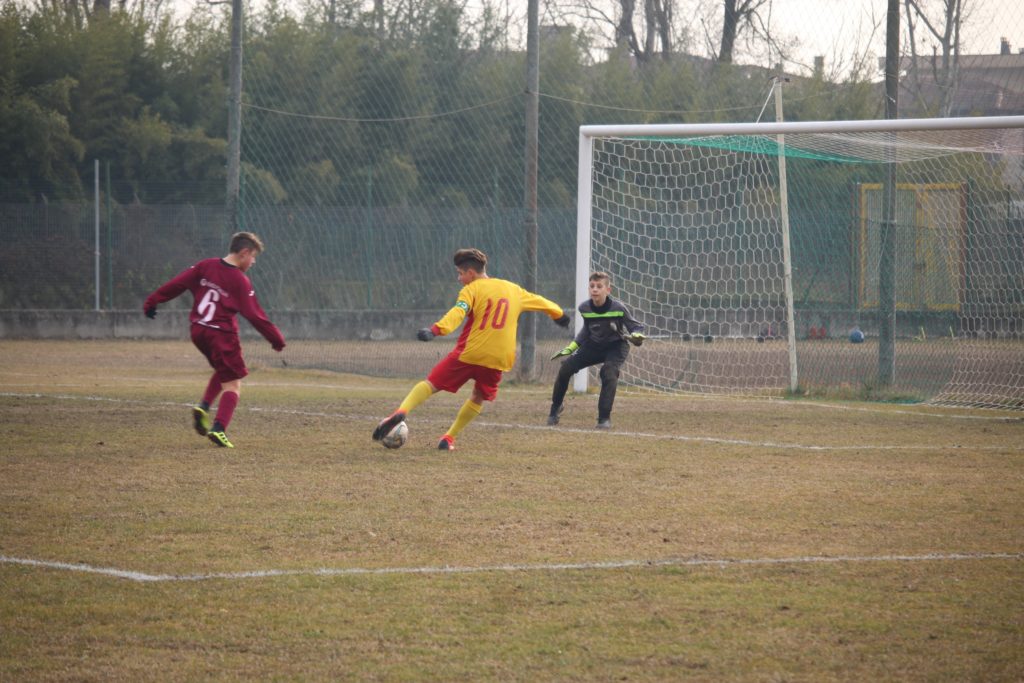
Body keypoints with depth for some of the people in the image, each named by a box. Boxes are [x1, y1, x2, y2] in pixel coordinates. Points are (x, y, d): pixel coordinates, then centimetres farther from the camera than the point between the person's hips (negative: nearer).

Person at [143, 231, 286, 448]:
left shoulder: (205, 266, 3)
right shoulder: (240, 281, -12)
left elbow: (177, 284, 5)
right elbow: (255, 316, -12)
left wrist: (152, 301, 14)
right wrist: (276, 339, -3)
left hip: (198, 332, 7)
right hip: (222, 335, -7)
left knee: (223, 371, 27)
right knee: (232, 384, 0)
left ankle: (204, 407, 8)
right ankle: (219, 429, -15)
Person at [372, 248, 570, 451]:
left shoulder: (472, 289, 0)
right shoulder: (514, 289, 18)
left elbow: (457, 313, -20)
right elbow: (539, 301, 35)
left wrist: (436, 330, -34)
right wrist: (559, 313, 53)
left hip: (468, 353, -4)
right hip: (498, 358, 4)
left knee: (431, 384, 2)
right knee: (479, 397, 25)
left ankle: (402, 411, -20)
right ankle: (449, 437, 17)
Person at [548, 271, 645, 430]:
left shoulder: (618, 308, -23)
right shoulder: (584, 308, -11)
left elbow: (636, 326, -11)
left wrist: (636, 336, -33)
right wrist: (571, 347, 8)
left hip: (616, 347, -4)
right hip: (594, 345, 4)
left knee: (609, 372, -31)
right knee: (566, 367, -10)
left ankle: (605, 418, -20)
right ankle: (556, 406, 14)